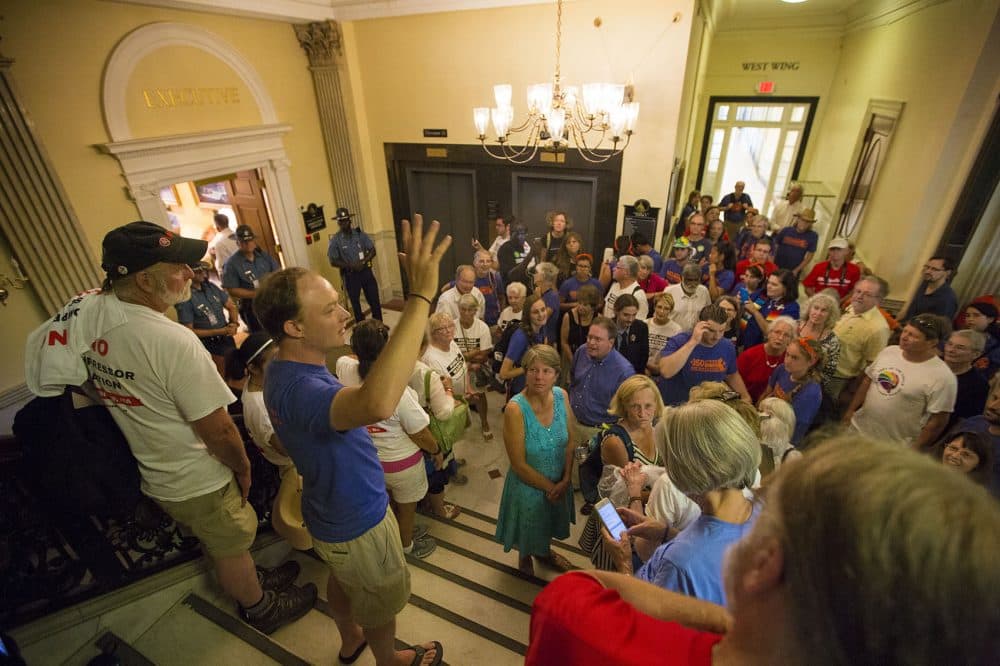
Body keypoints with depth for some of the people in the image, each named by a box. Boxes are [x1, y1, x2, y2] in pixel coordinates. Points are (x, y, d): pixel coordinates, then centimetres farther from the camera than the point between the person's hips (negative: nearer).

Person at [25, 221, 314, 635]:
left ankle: (249, 583, 53)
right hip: (197, 482, -7)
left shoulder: (86, 310, -11)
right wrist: (243, 466, -9)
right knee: (231, 549, 19)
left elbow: (90, 386, 6)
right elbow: (218, 431, -28)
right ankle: (260, 607, 43)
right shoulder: (173, 341, -34)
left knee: (214, 542, 29)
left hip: (152, 473, 7)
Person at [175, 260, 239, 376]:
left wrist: (234, 324, -7)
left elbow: (231, 306, 11)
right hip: (209, 344, -6)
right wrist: (219, 331, -17)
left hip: (227, 337, 6)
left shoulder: (210, 286, 4)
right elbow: (189, 331, -13)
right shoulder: (184, 298, -13)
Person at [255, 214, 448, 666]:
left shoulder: (286, 370, -8)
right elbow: (377, 403, -66)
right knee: (381, 603, 22)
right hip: (358, 524, -8)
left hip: (333, 514, 9)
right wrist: (421, 297, -63)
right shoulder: (300, 389, -42)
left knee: (342, 581, 34)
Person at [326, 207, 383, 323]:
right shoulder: (335, 240, -7)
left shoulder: (359, 233, -1)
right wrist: (351, 265, -19)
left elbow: (372, 250, -1)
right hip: (350, 275, -2)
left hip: (366, 271, 2)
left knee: (374, 299, 9)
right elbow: (333, 261, -8)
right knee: (355, 303, 11)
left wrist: (363, 262, -18)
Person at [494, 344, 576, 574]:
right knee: (529, 530, 24)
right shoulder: (515, 408, -30)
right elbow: (519, 465, -23)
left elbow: (570, 441, -4)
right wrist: (549, 486, -14)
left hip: (559, 483, 4)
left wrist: (565, 480, -11)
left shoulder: (561, 396, -15)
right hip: (528, 485, -4)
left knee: (550, 524, 31)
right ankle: (525, 557, 58)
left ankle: (545, 551, 63)